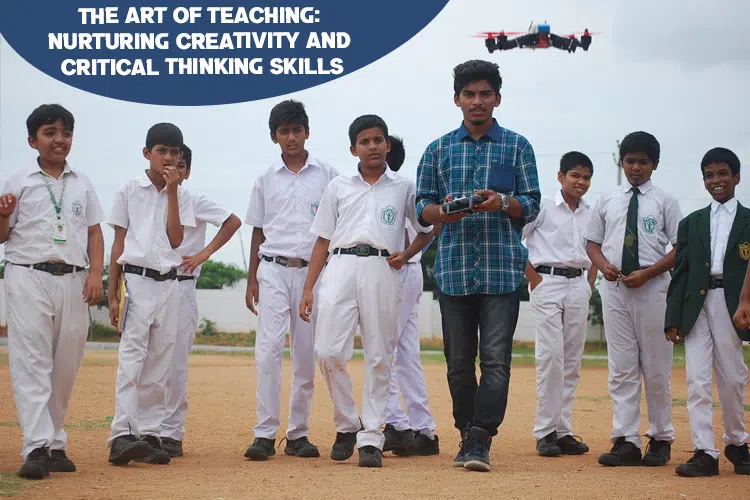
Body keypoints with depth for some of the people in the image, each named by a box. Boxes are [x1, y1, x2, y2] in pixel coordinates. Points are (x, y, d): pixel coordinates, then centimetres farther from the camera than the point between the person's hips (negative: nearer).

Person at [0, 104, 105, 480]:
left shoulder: (82, 184, 13)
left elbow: (94, 232, 13)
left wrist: (95, 273, 1)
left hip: (73, 280, 3)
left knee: (66, 365, 5)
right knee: (31, 363, -9)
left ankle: (56, 444, 13)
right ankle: (36, 448, -15)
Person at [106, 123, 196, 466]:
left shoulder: (181, 195, 11)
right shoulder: (129, 191, 4)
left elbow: (176, 239, -3)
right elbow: (118, 243, 4)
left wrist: (171, 192, -5)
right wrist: (113, 294, -1)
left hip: (168, 284, 4)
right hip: (136, 280, -3)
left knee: (159, 363, 3)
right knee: (132, 357, -14)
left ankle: (149, 434, 6)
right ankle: (122, 435, -21)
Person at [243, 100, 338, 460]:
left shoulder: (327, 175, 6)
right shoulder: (266, 179, 10)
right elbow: (258, 232, 13)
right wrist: (251, 279, 8)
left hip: (313, 271, 0)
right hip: (273, 270, 0)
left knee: (306, 355, 2)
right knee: (269, 347, -12)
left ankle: (298, 433, 11)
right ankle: (265, 433, -12)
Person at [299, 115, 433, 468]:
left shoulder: (404, 188, 14)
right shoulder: (338, 187, 16)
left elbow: (428, 230, 21)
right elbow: (323, 240, 14)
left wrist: (406, 254, 0)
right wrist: (308, 288, 7)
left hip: (383, 271, -1)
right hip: (341, 268, 1)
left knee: (379, 357, -2)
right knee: (328, 352, -10)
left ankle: (371, 439, 2)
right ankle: (347, 425, 9)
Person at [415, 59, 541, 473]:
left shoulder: (516, 146, 8)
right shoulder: (439, 150, 13)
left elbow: (531, 205, 5)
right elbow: (422, 206, 11)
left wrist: (502, 202, -16)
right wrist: (442, 211, -12)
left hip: (502, 268, -2)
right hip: (453, 268, 2)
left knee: (495, 358, -10)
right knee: (459, 362, 7)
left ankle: (480, 440, -12)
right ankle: (467, 437, 18)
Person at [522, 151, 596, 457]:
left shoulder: (591, 213, 12)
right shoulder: (543, 206, -3)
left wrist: (590, 284, 12)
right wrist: (533, 279, -8)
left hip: (579, 286, 5)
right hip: (548, 282, -5)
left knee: (572, 360, 4)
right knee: (550, 355, -11)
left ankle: (564, 430, 8)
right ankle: (545, 432, -7)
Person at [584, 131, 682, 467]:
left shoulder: (665, 202, 3)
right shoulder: (607, 202, 12)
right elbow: (593, 242, 17)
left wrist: (648, 273, -13)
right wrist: (604, 265, -4)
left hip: (652, 288, -3)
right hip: (614, 288, 3)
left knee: (656, 367, 2)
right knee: (621, 367, 1)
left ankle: (661, 439, 13)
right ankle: (626, 441, 1)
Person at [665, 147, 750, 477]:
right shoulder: (691, 223, 14)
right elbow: (680, 273, 10)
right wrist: (673, 319, 2)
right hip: (696, 305, 2)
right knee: (697, 381, -5)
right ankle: (704, 453, -5)